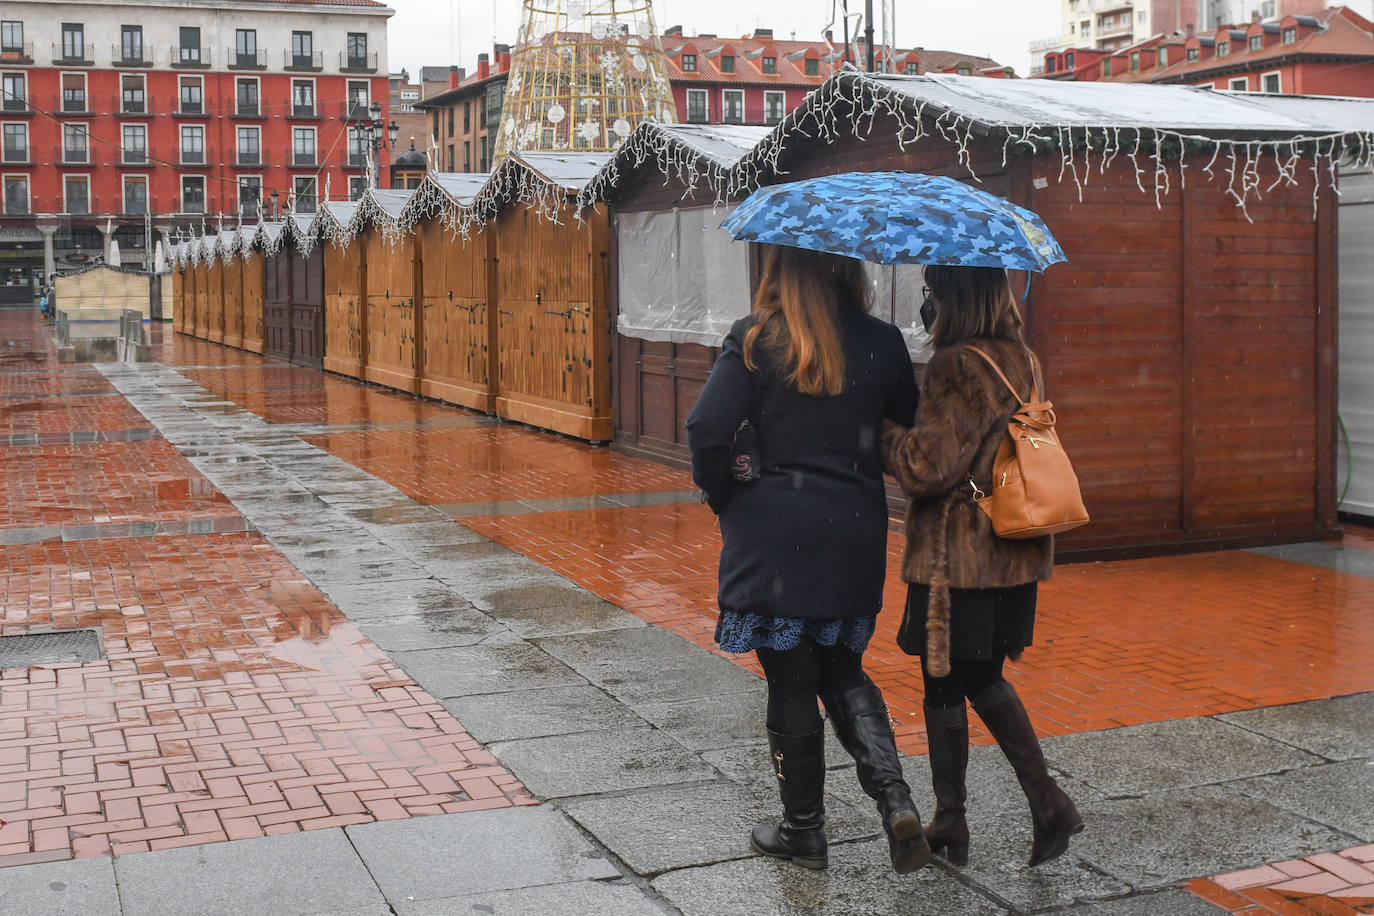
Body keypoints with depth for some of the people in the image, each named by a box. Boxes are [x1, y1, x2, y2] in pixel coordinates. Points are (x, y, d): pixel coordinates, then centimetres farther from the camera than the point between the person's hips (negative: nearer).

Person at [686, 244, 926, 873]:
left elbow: (707, 432, -15)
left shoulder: (754, 341, -10)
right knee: (843, 673, 20)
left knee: (791, 682, 9)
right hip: (856, 537, 4)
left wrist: (725, 498, 1)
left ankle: (803, 830, 20)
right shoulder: (882, 343, -1)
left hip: (773, 539, -3)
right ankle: (895, 800, 4)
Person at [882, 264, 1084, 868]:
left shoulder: (958, 366, -18)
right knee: (984, 678, 19)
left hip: (958, 556, -8)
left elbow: (927, 466, -21)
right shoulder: (1023, 360, 9)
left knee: (944, 686, 6)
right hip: (1016, 553, 8)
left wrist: (882, 431, -6)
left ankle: (950, 826, 18)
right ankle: (1047, 802, 13)